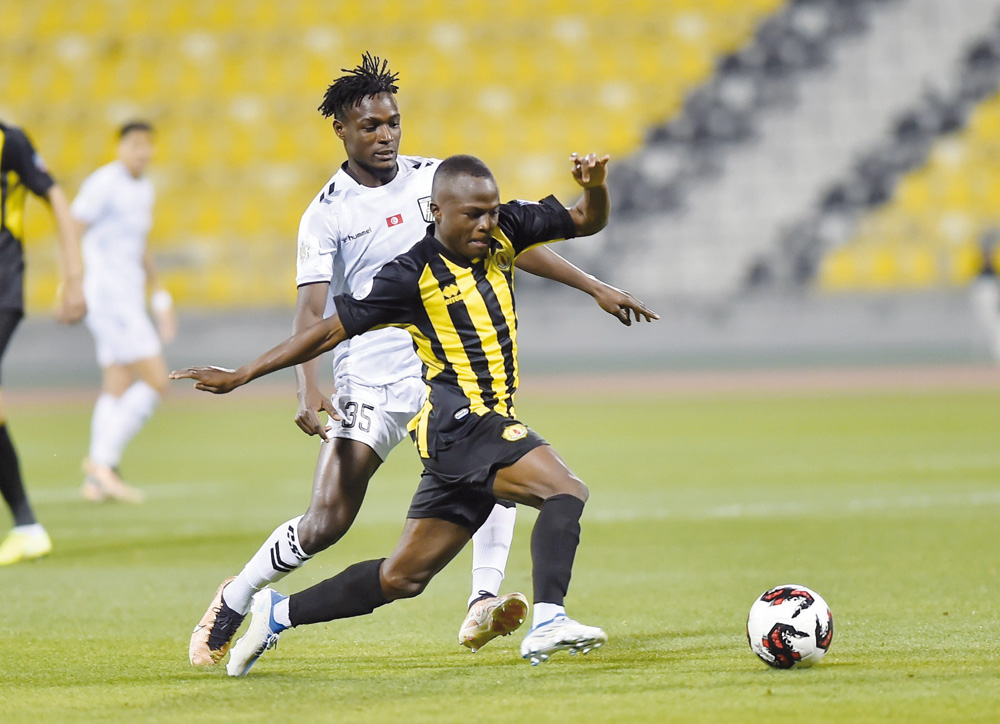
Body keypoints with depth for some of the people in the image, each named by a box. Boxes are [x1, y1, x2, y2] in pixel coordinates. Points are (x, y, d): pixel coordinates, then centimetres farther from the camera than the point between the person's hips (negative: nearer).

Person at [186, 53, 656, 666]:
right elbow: (312, 309, -13)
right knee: (326, 525, -8)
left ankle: (484, 605, -26)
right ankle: (234, 602, 15)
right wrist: (309, 391, -29)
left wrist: (595, 287, 9)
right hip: (369, 381, -3)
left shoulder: (435, 178, 5)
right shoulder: (326, 214, -5)